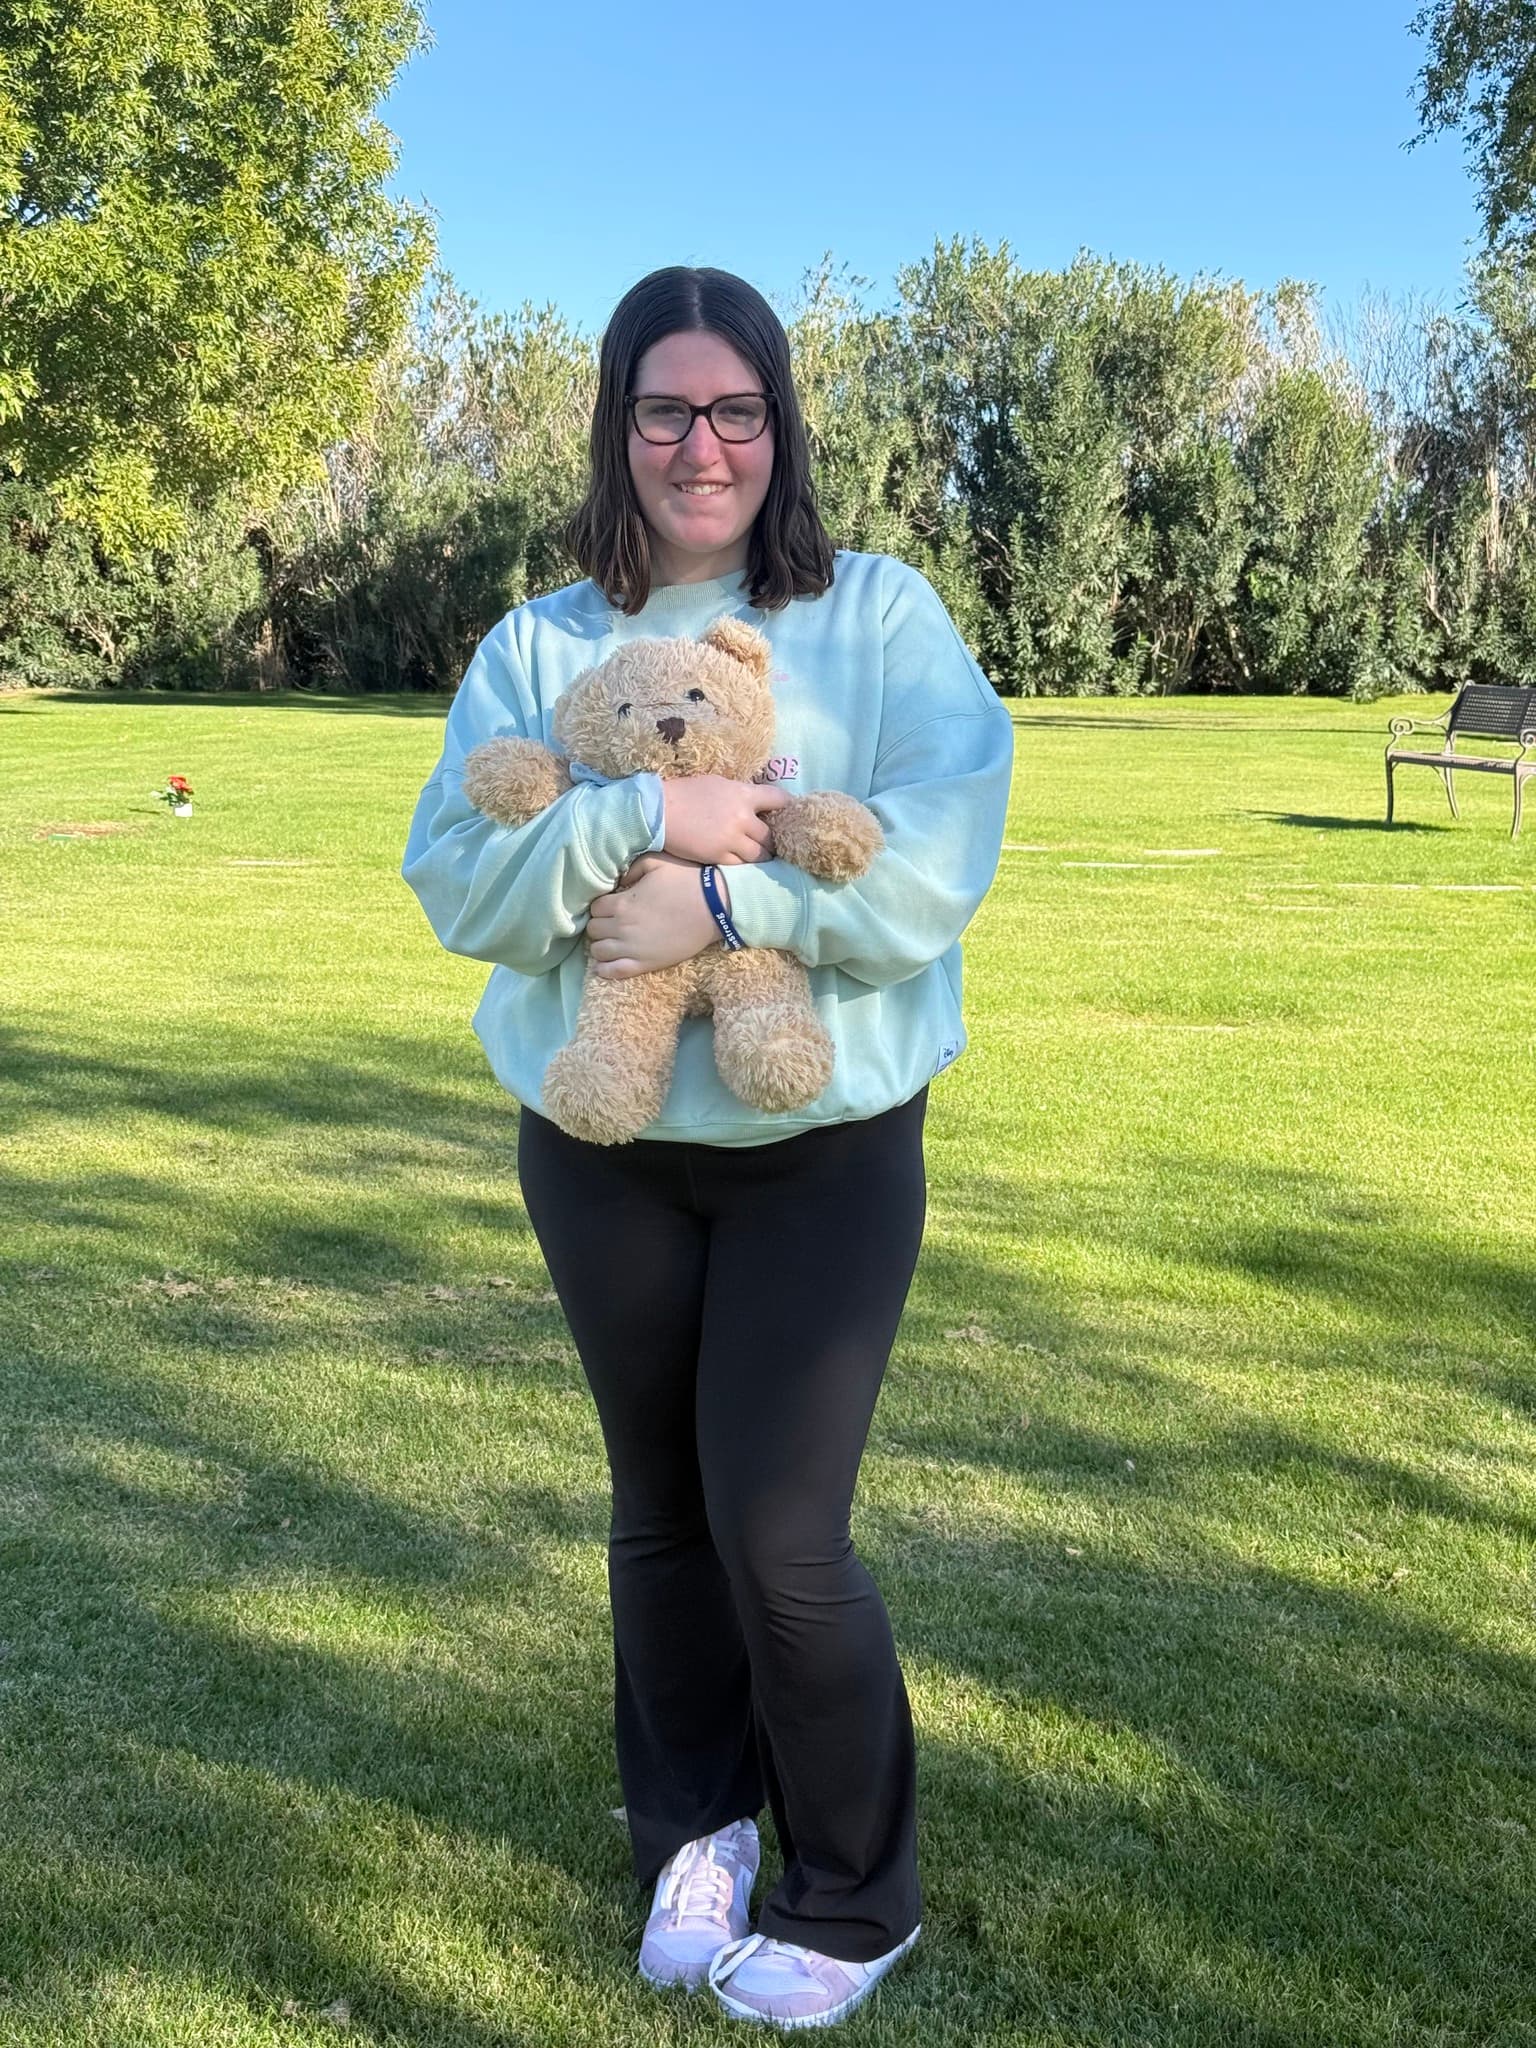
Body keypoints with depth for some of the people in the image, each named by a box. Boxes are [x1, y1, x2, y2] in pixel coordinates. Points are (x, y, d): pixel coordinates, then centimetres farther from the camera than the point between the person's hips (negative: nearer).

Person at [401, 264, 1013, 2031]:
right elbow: (453, 877, -7)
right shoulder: (535, 645, 3)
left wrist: (719, 908, -23)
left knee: (779, 1536, -2)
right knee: (661, 1510, 17)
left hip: (828, 1145, -3)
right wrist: (644, 821, -22)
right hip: (601, 1146, 3)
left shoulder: (880, 615, -3)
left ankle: (853, 1904, 23)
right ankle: (693, 1833, 41)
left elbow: (941, 855, -15)